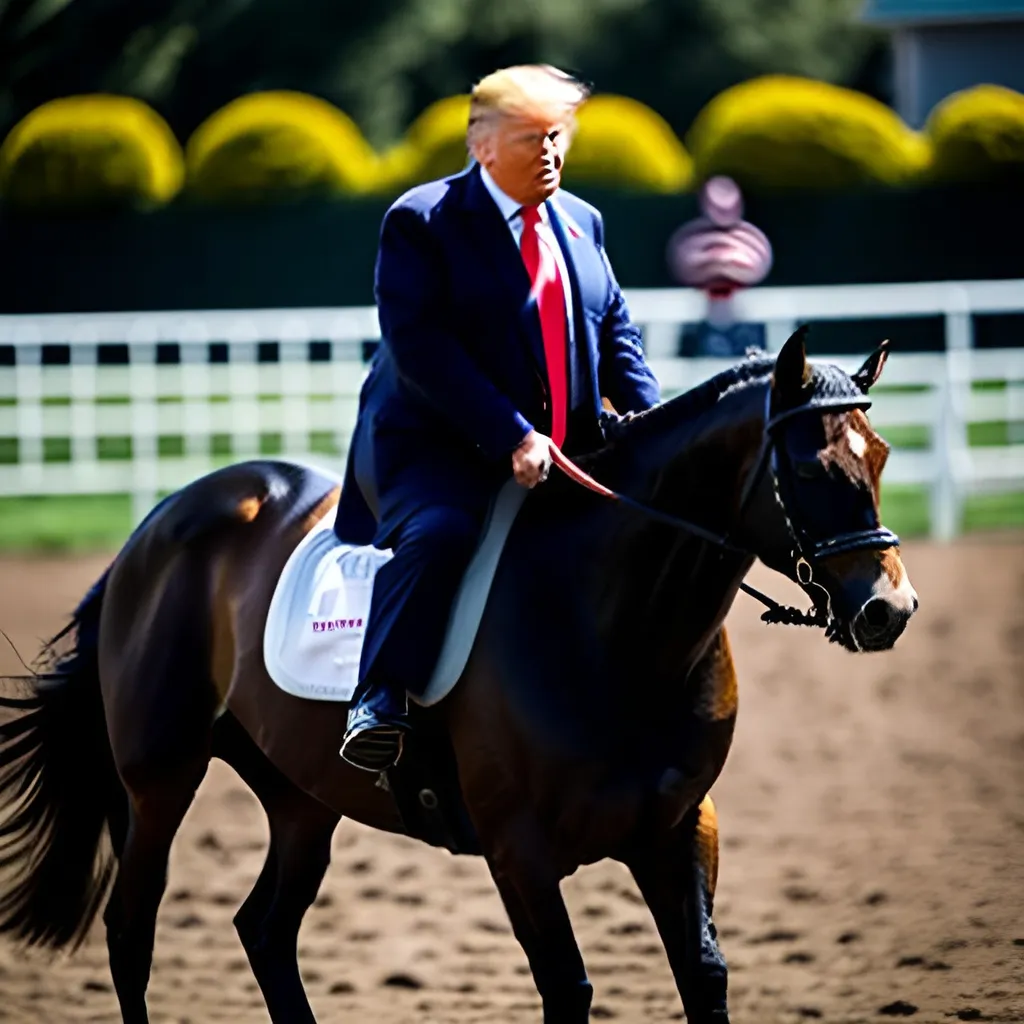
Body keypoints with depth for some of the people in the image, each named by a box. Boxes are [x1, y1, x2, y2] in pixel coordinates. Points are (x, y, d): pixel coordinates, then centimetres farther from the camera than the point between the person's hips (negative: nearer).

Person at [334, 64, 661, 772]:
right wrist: (511, 438, -26)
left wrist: (649, 420, -2)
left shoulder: (580, 223, 14)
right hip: (436, 450, -7)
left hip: (567, 452, 7)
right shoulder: (422, 221, -7)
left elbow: (615, 328, 19)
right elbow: (419, 347, -18)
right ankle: (380, 700, -30)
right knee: (442, 532, -35)